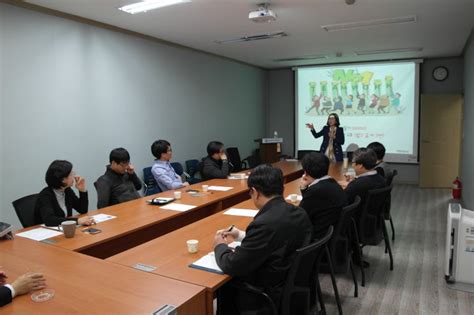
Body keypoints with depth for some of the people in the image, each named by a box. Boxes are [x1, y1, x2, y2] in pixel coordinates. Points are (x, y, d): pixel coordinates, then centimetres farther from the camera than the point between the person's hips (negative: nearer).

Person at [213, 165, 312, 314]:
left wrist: (219, 246, -2)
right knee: (232, 280, 21)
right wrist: (241, 235, 16)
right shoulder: (299, 213, -6)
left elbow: (232, 266, -21)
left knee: (224, 284, 15)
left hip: (273, 295, -7)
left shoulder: (264, 223, -31)